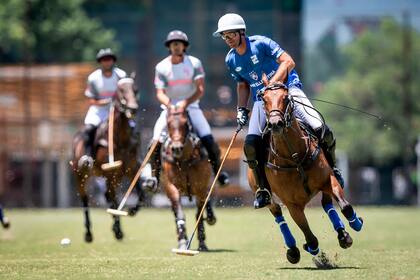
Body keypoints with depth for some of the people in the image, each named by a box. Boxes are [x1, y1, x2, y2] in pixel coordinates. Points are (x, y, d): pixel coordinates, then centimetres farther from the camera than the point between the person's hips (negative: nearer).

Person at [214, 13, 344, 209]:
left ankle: (331, 168, 5)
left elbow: (288, 62, -14)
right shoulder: (231, 60, 9)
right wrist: (241, 109, 9)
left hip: (286, 88, -5)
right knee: (251, 144, -18)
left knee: (319, 130, -22)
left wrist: (272, 83, -25)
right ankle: (264, 190, -4)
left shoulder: (260, 43, -9)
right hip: (262, 99, 5)